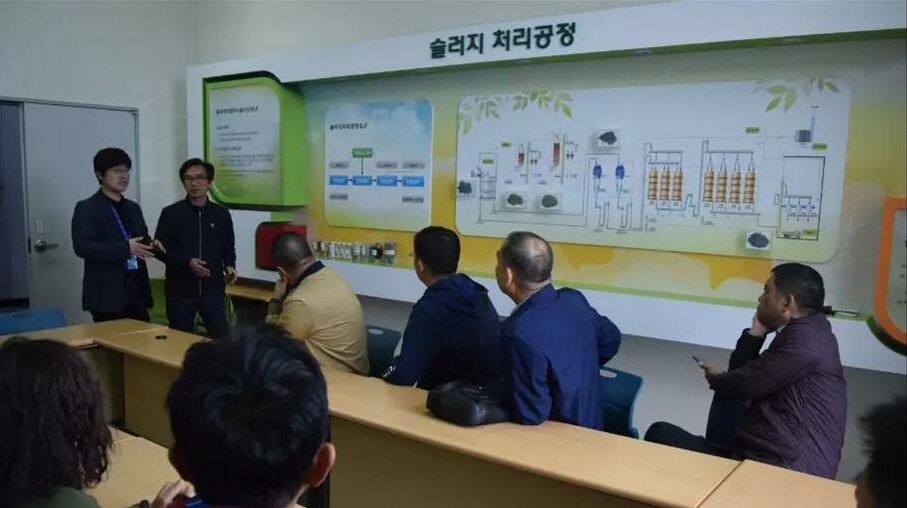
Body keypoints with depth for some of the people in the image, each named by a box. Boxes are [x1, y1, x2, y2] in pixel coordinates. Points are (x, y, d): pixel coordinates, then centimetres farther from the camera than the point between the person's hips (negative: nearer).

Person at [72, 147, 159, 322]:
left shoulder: (133, 208, 18)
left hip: (136, 293, 6)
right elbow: (82, 247, -14)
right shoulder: (86, 208, -2)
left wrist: (152, 245, 0)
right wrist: (126, 248, -21)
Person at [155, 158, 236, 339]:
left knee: (221, 338, -2)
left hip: (213, 290, 1)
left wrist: (229, 266, -5)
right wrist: (187, 262, -15)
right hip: (180, 291, -1)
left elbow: (228, 248, 15)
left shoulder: (221, 214, 7)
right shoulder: (170, 213, 1)